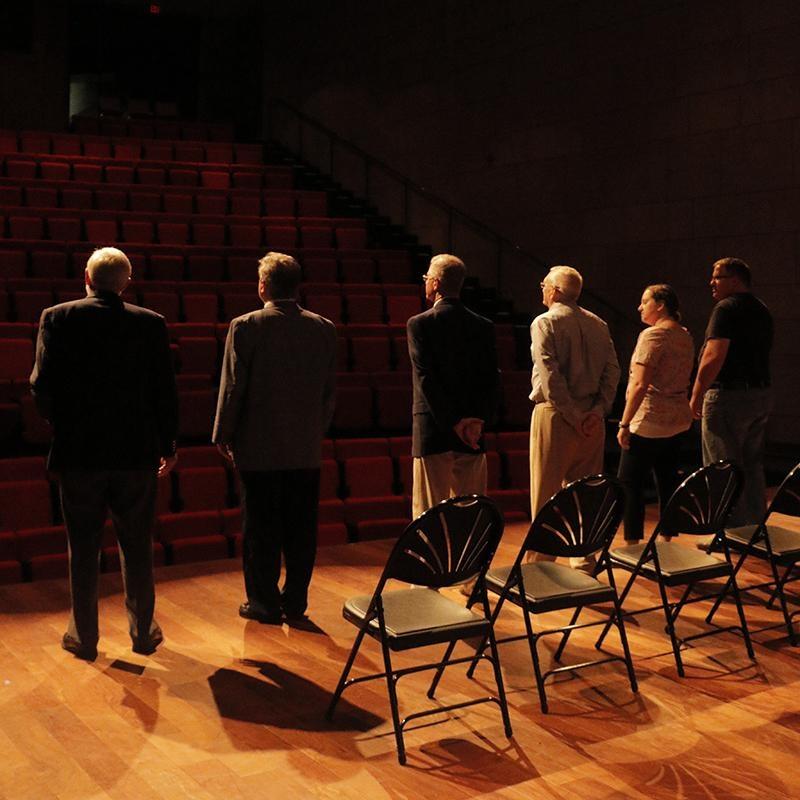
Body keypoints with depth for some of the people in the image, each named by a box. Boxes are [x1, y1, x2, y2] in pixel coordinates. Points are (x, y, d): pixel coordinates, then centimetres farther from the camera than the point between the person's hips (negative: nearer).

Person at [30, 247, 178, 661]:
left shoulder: (57, 318, -5)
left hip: (77, 453, 0)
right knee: (137, 548, 13)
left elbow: (42, 386, -8)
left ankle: (83, 636, 21)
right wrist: (167, 445, 10)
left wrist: (60, 424, 12)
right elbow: (165, 391, -2)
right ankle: (143, 631, 23)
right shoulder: (150, 323, -3)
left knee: (83, 549, 11)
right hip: (136, 453, 1)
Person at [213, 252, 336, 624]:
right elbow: (330, 391, 7)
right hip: (307, 449, 4)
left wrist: (223, 435, 4)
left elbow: (232, 387, -8)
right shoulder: (324, 328, 2)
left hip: (259, 447, -3)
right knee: (300, 528, 11)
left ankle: (264, 603, 14)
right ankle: (295, 602, 19)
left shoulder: (245, 327, -10)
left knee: (261, 528, 7)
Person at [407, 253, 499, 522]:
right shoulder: (484, 326, 7)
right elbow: (491, 380, 0)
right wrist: (479, 421, -6)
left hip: (432, 432, -4)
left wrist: (454, 422, -12)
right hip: (473, 438, 4)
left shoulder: (419, 324, -6)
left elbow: (426, 379, -13)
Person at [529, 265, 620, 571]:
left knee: (546, 495, 1)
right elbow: (613, 371, 3)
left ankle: (542, 562, 3)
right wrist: (598, 409, -1)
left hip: (555, 416, -6)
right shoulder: (598, 324, 10)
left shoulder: (545, 323, -8)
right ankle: (584, 562, 17)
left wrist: (572, 416, -15)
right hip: (592, 419, 6)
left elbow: (551, 376, -17)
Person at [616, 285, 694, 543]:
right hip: (678, 421, 9)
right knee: (668, 483, 12)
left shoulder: (652, 335, -15)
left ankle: (632, 544, -1)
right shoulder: (685, 335, 12)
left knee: (629, 484, -2)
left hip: (649, 422, -9)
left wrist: (624, 424, -18)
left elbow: (640, 385, -21)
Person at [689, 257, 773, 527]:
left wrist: (696, 396, -15)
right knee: (752, 468, 15)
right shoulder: (762, 311, 16)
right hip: (761, 395, 9)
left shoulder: (727, 308, -13)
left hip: (729, 396, -9)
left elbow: (714, 357, -21)